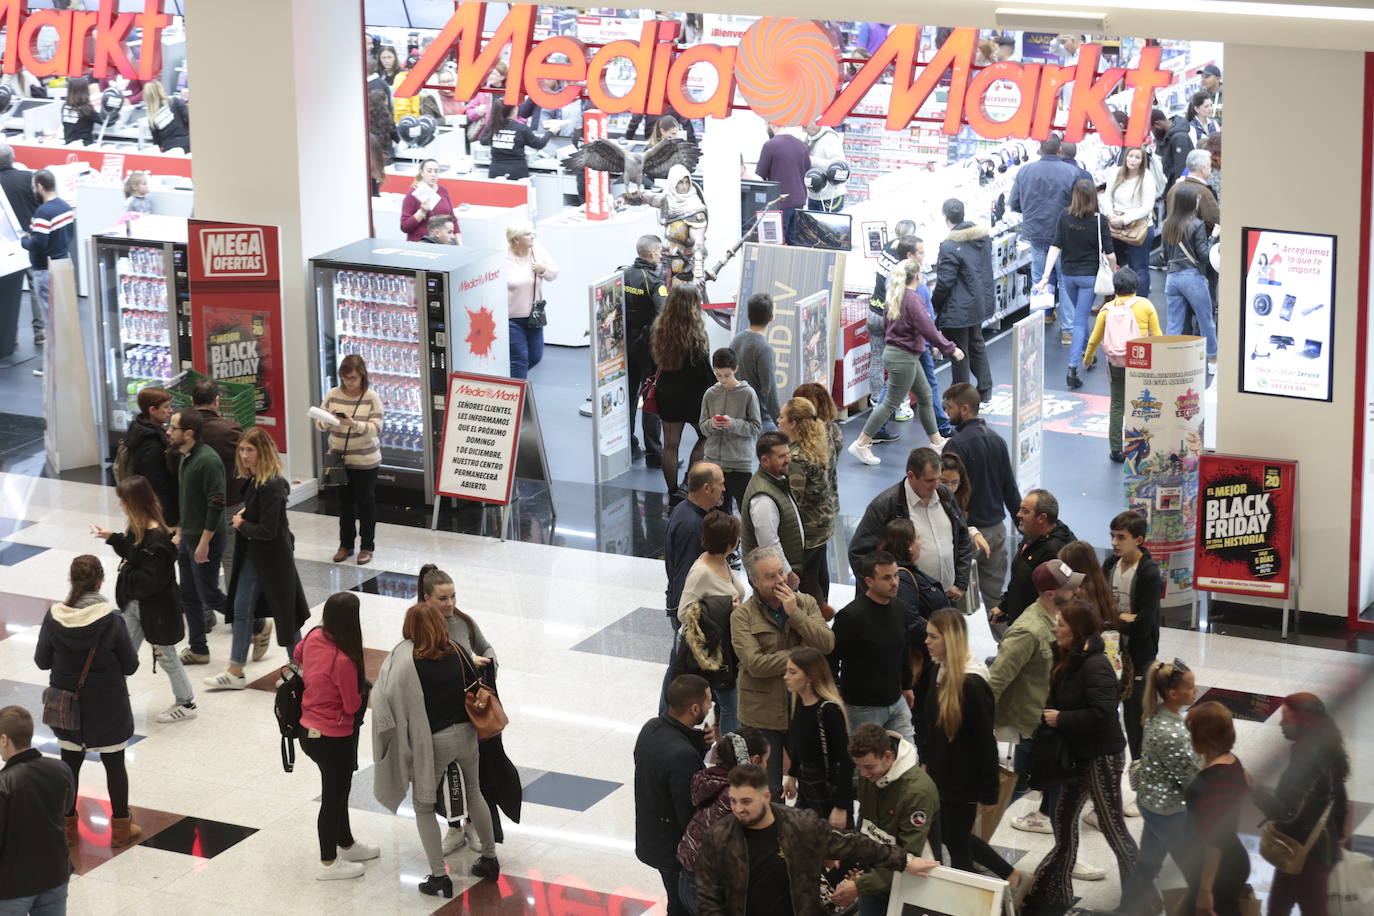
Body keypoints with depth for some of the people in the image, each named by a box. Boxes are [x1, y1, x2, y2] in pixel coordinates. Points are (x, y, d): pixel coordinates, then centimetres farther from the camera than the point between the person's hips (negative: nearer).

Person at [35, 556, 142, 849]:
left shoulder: (54, 617, -13)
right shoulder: (111, 620, -20)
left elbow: (42, 661, -4)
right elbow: (130, 665, -12)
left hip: (67, 704, 2)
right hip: (107, 706, -2)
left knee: (70, 762, 18)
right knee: (114, 764, 13)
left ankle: (67, 826, 27)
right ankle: (120, 828, 23)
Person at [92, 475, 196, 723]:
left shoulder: (157, 539, -30)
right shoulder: (138, 529, -2)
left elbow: (151, 581, -30)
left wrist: (126, 570, -18)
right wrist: (111, 537, 7)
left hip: (157, 609, -9)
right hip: (135, 605, 9)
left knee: (167, 656, 10)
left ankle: (187, 704, 28)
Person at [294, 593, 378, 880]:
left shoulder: (314, 637, -9)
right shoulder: (343, 660, -31)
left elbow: (297, 655, 16)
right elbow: (352, 705, -18)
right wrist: (364, 689, 0)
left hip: (308, 729, 8)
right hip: (333, 739, -8)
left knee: (338, 790, 25)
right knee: (334, 796, 10)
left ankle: (346, 845, 44)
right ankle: (329, 863, 25)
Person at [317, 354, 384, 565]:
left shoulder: (372, 397, -9)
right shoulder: (333, 395, 1)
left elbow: (376, 428, -16)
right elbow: (320, 425, 2)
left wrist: (354, 424, -31)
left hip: (365, 461, -3)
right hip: (339, 459, 3)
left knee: (366, 502, 5)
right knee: (344, 502, 12)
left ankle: (367, 546, 15)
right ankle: (346, 544, 24)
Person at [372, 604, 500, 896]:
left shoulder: (405, 661, -18)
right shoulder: (457, 651, -7)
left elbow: (385, 697, -17)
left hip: (432, 741, -4)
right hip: (465, 733, 4)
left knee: (423, 806, 13)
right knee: (474, 794, 26)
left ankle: (439, 878, 11)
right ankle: (489, 859, 36)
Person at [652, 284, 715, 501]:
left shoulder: (658, 328, -5)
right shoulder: (695, 335, -21)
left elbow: (656, 360, 6)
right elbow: (704, 371, -16)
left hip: (666, 392, 5)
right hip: (692, 393, -5)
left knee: (670, 444, 11)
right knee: (707, 435, 17)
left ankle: (673, 492, 18)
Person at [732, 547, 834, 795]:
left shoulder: (806, 603, 3)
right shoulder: (742, 616, -9)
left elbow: (827, 644, -10)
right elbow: (755, 664, -20)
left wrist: (794, 614, -17)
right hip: (764, 715, -3)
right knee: (769, 791, 6)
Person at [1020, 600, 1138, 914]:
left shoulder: (1095, 666, -24)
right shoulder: (1068, 659, 5)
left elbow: (1102, 714, -31)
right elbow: (1061, 698, 15)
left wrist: (1061, 719, -23)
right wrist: (1049, 714, -4)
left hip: (1101, 755, -10)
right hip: (1078, 753, 10)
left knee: (1112, 825, 0)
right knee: (1064, 817, 18)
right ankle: (1054, 889, 31)